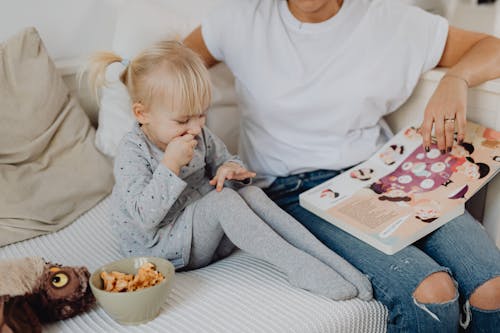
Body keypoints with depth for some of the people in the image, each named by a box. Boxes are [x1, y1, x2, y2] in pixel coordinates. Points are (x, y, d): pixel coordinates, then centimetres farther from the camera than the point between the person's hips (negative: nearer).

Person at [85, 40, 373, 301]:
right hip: (157, 246, -6)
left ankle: (329, 259, -24)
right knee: (222, 199, -30)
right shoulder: (133, 152, -20)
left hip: (207, 232, 7)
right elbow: (143, 220, -28)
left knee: (251, 193, -18)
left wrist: (231, 168, -10)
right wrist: (170, 165, -35)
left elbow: (225, 159, 16)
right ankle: (298, 267, -31)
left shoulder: (200, 136, -1)